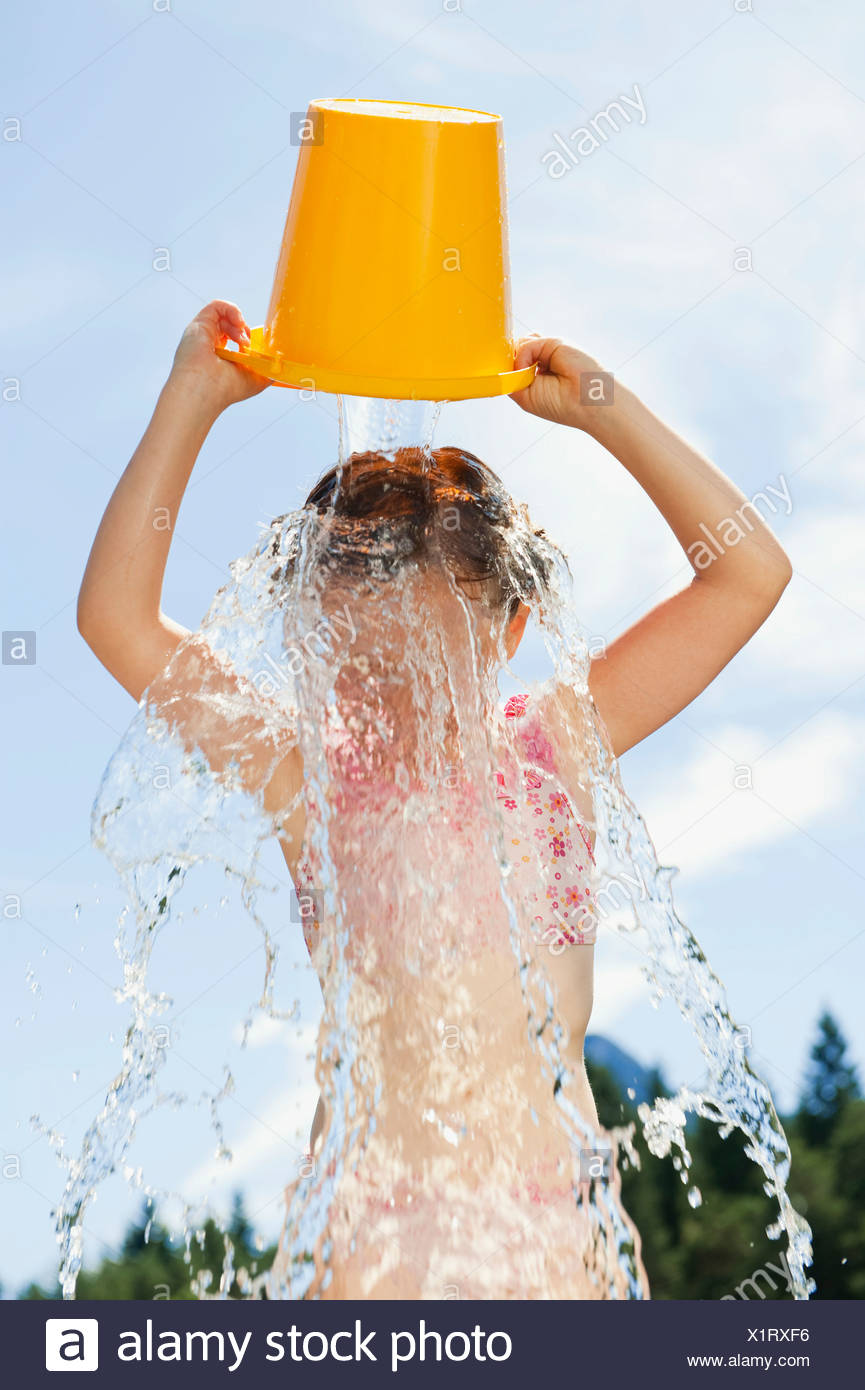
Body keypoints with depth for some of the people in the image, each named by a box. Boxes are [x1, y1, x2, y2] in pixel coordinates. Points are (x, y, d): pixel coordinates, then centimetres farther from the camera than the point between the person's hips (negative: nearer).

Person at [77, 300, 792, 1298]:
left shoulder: (558, 744, 5)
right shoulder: (312, 779, 1)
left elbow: (749, 572, 3)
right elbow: (118, 618, -6)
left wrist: (603, 410, -2)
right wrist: (191, 401, -8)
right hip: (377, 1212, -2)